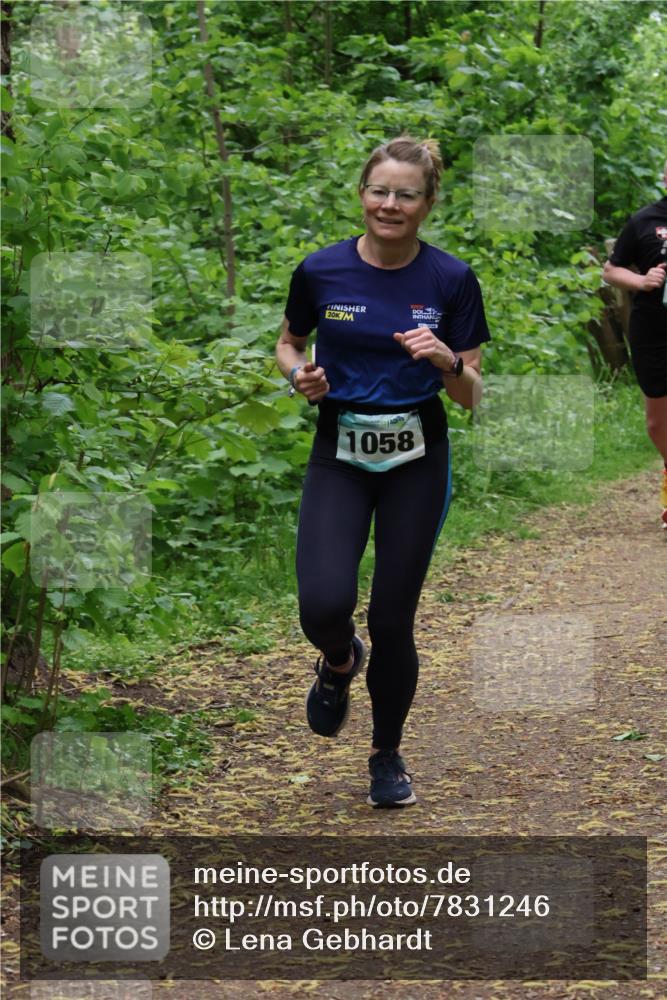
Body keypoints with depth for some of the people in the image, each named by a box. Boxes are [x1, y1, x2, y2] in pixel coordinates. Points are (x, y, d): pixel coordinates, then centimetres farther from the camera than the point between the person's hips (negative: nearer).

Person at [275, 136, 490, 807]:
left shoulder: (451, 280, -7)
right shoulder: (321, 271, -6)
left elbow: (470, 396, -4)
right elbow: (288, 343, 12)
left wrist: (446, 361, -25)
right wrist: (299, 375, -9)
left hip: (416, 458, 0)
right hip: (339, 455, 0)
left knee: (392, 619, 3)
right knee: (325, 605, -19)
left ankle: (387, 756, 27)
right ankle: (339, 662, 20)